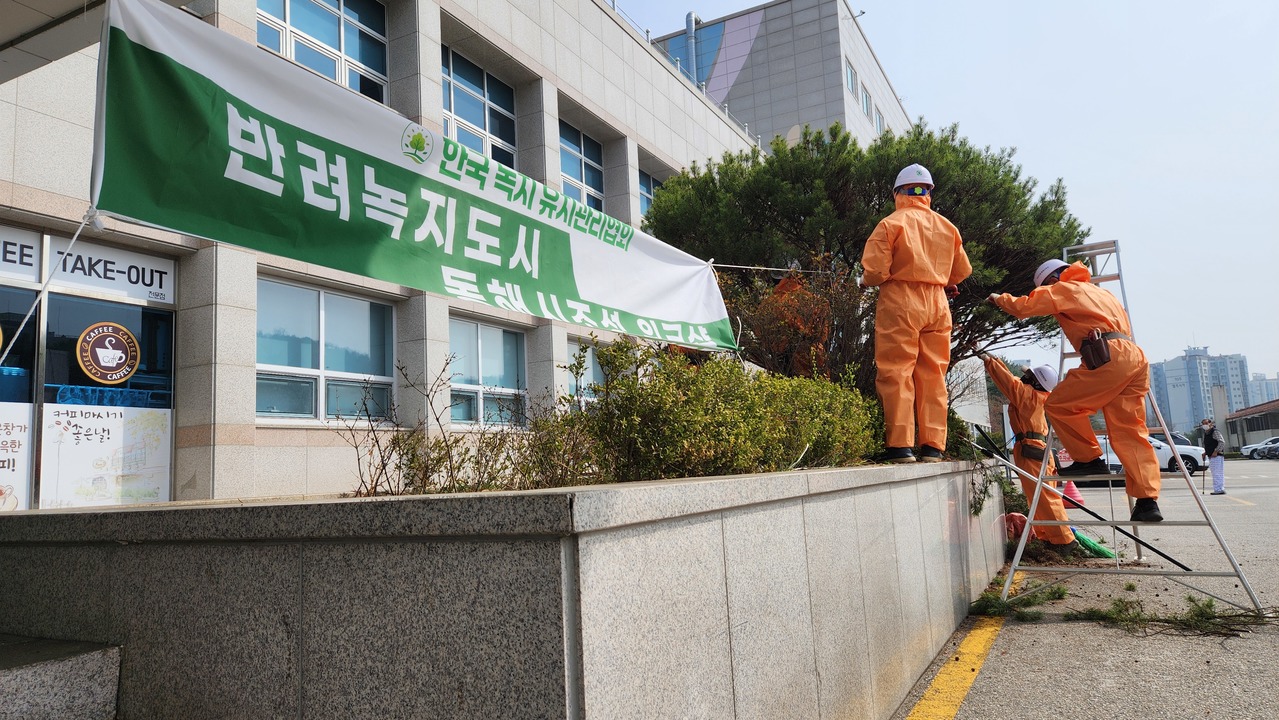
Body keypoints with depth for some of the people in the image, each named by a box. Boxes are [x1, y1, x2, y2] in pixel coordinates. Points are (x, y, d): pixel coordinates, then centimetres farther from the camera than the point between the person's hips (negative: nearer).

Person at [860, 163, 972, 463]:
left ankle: (900, 445, -7)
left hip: (899, 303, -5)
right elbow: (962, 271, 17)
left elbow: (874, 270, -12)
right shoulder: (947, 227, 11)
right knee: (933, 376, 7)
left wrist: (866, 281, 9)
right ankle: (933, 447, 8)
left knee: (896, 373, -3)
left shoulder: (891, 224, -5)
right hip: (938, 304, 5)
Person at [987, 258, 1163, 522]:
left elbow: (1024, 306, 6)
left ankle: (1089, 459, 4)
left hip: (1108, 358, -8)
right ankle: (1147, 501, -1)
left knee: (1058, 404, 3)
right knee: (1130, 433, 4)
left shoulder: (1064, 289, 10)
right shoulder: (1102, 293, 34)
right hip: (1136, 358, 8)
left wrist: (1000, 298, 21)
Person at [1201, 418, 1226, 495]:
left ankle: (1219, 489, -10)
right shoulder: (1206, 433, 17)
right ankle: (1220, 489, 17)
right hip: (1210, 456, 10)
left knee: (1217, 473, -11)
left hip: (1217, 456, -10)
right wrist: (1205, 452, 14)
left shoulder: (1215, 432, -10)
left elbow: (1222, 442, -18)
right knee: (1215, 473, 12)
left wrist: (1216, 451, -20)